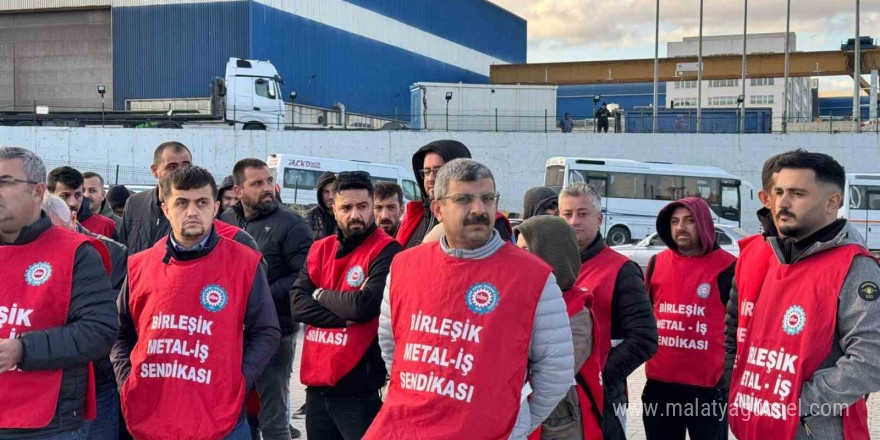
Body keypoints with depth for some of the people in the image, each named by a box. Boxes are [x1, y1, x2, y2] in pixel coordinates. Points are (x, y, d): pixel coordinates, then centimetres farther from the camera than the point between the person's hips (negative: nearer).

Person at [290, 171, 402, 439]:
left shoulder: (386, 251, -9)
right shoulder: (320, 249, 10)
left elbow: (364, 306, -22)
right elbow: (297, 304, -1)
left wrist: (321, 294, -4)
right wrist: (346, 316, -15)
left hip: (360, 390, -6)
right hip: (317, 386, 6)